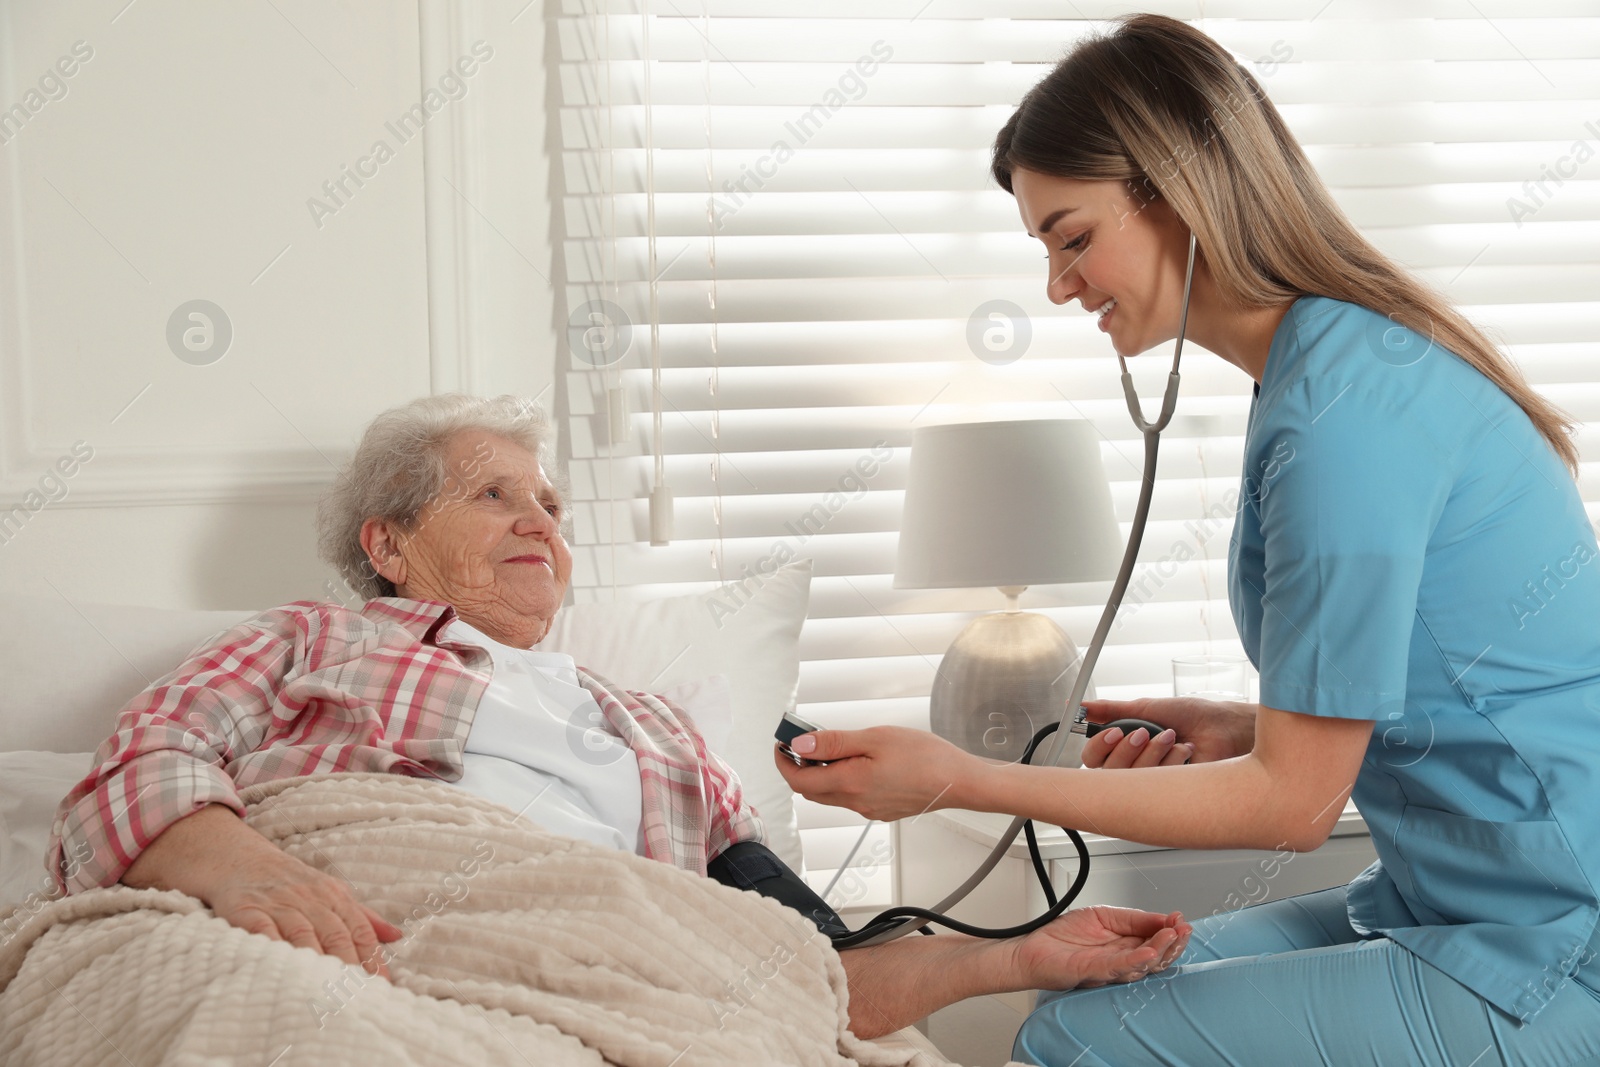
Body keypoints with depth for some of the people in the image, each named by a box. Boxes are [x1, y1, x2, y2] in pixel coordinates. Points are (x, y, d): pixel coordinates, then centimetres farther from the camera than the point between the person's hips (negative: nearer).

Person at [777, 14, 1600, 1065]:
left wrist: (957, 779, -16)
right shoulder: (1349, 353, 9)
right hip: (1458, 900, 10)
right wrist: (1237, 730, 3)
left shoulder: (1342, 406, -22)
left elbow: (1293, 802, -18)